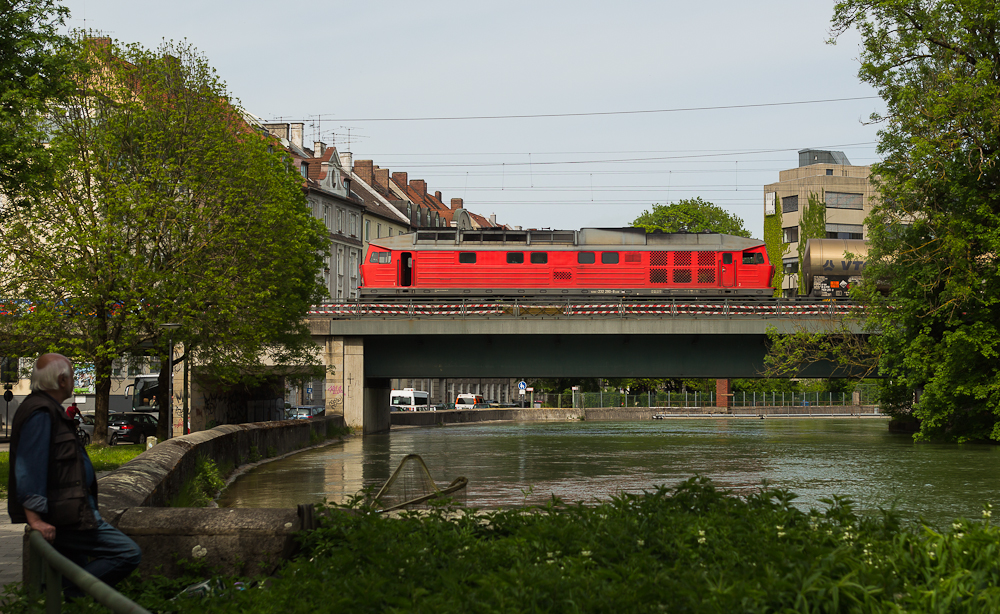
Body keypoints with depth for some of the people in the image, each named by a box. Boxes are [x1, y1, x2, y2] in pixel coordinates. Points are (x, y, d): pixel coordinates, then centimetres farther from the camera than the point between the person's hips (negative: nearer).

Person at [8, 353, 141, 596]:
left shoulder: (48, 410, 21)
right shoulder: (40, 413, -14)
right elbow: (29, 468, -22)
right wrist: (35, 518, -27)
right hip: (64, 518, -11)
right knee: (128, 554, -16)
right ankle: (68, 595, -18)